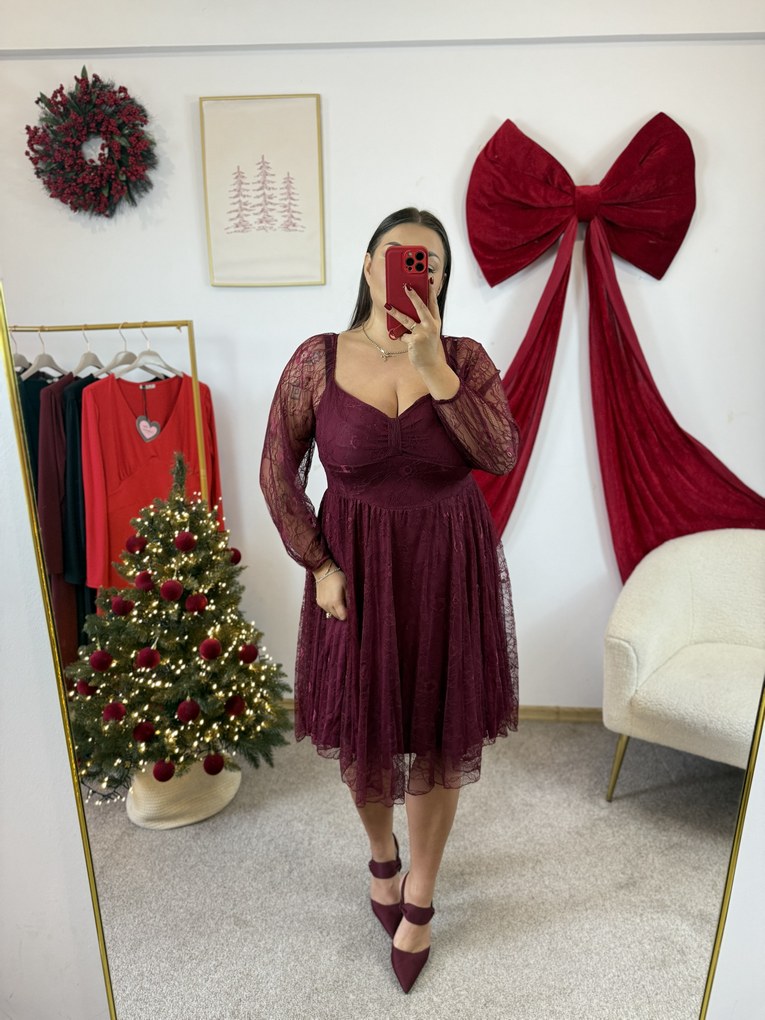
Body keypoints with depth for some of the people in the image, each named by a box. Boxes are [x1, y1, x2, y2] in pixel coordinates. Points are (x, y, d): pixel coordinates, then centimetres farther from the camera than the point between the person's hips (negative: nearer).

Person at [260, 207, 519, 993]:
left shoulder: (466, 358, -4)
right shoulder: (319, 359, -6)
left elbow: (502, 455, -19)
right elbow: (278, 472, -2)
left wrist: (432, 366, -25)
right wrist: (319, 565, -7)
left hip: (450, 572, 1)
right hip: (357, 572, 0)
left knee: (442, 736, 12)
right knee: (363, 732, 15)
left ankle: (420, 895, 39)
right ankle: (381, 854, 50)